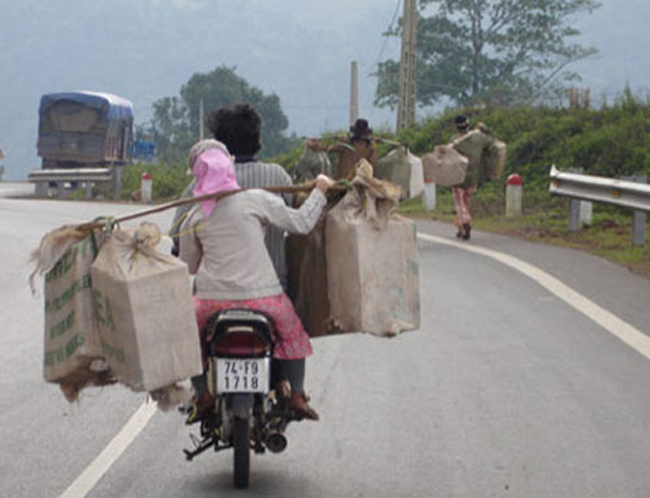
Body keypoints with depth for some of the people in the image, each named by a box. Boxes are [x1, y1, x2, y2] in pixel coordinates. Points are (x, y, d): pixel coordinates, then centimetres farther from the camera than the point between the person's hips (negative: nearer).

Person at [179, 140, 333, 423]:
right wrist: (320, 191, 16)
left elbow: (188, 267, 15)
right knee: (292, 333, 26)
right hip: (262, 296, -1)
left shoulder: (194, 217, 5)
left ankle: (203, 394, 14)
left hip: (213, 301, 1)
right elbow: (300, 223, 2)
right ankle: (296, 395, 17)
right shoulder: (256, 200, -4)